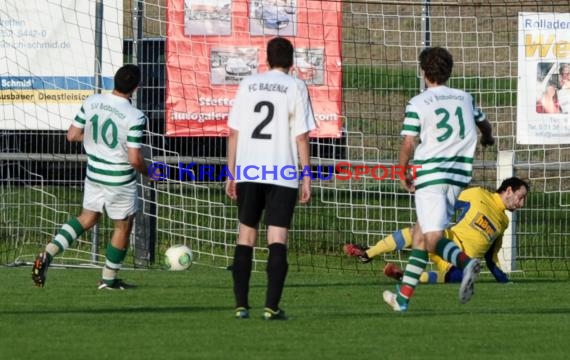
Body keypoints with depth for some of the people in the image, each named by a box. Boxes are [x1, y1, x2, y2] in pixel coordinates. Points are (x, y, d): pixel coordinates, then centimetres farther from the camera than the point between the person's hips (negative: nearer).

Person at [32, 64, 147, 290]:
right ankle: (109, 279, 25)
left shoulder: (91, 102, -7)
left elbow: (72, 135, 1)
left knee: (87, 218, 22)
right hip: (120, 179, -5)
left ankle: (48, 253, 3)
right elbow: (134, 159, -23)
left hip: (94, 174, 6)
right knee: (123, 227, 15)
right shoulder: (134, 117, -22)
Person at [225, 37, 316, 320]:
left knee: (246, 235, 12)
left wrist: (231, 174, 13)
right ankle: (272, 306, -10)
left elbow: (233, 132, 8)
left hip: (247, 171, 3)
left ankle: (241, 304, 9)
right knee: (277, 239, -3)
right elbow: (301, 137, -5)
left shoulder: (247, 85, 9)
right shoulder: (296, 87, 0)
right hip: (283, 174, -3)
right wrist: (307, 178, 0)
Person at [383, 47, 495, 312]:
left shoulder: (417, 103, -3)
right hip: (459, 174, 6)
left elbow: (408, 144, -7)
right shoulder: (465, 98, 13)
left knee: (433, 239, -9)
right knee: (421, 230, 16)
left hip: (430, 172, -6)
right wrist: (487, 139, 56)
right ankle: (404, 296, 14)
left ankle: (465, 261, -38)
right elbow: (483, 123, 32)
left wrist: (402, 173, 9)